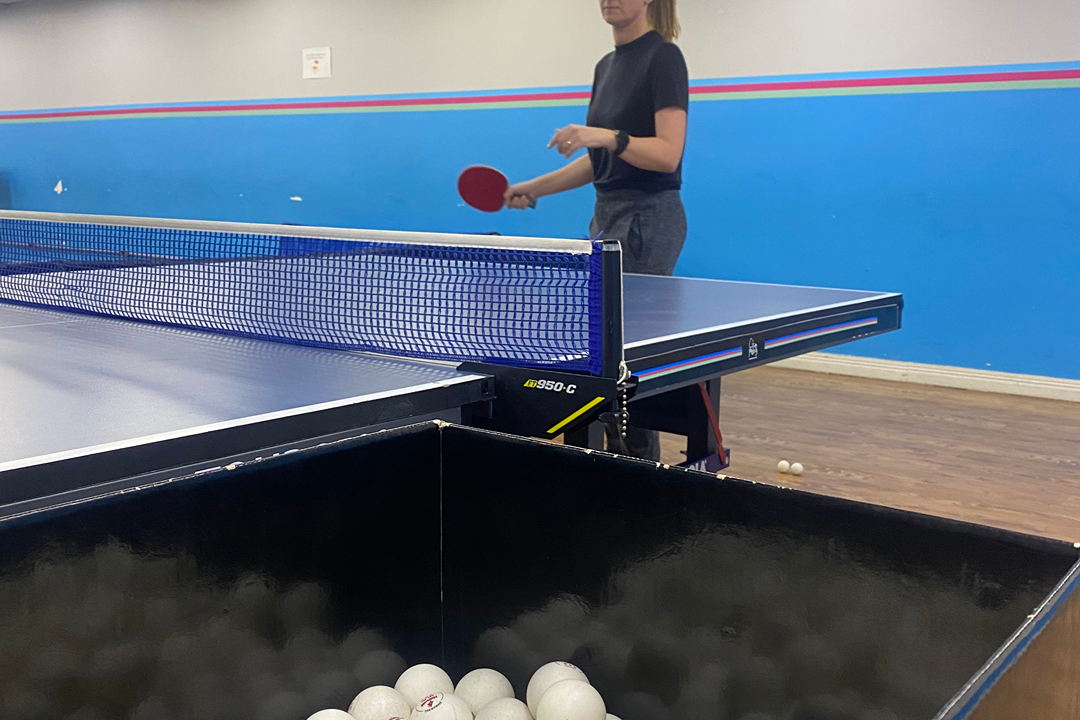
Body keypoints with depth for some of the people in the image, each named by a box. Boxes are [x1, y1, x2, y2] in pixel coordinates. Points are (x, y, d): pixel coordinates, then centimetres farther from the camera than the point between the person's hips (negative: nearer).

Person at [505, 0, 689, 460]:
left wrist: (606, 136, -31)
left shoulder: (663, 56, -9)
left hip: (647, 219, -9)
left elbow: (668, 154, -18)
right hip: (607, 216, 9)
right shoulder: (606, 66, 16)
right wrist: (533, 188, 14)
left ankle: (643, 464, 4)